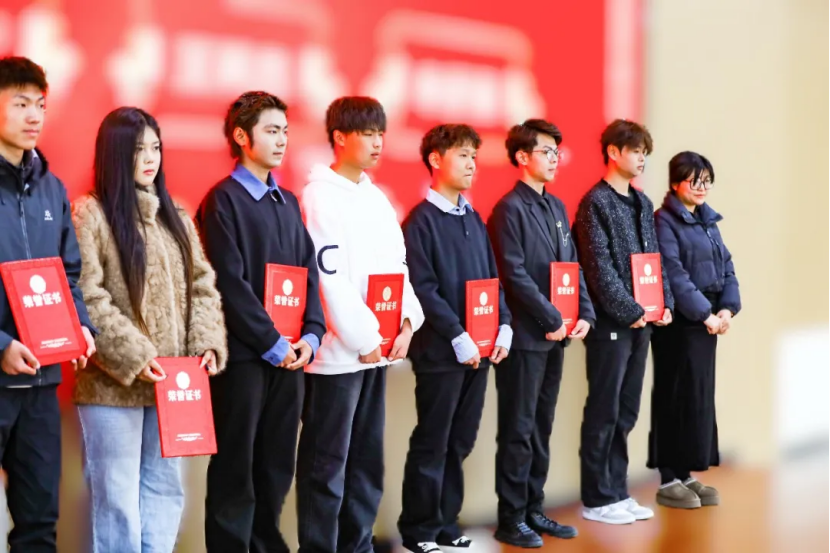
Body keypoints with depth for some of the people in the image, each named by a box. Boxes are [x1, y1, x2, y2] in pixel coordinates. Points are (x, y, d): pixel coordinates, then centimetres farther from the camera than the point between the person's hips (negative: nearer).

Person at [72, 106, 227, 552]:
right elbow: (85, 298, -14)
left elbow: (202, 284, 12)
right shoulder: (90, 214, -7)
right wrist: (133, 355, -17)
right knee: (117, 496, 0)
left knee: (165, 489, 12)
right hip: (114, 383, -6)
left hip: (171, 382, 6)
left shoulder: (174, 215, 13)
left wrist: (207, 344, -3)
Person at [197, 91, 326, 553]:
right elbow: (230, 283, -12)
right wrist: (272, 343, -14)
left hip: (291, 353, 6)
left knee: (278, 464, 10)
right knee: (236, 467, 0)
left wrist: (311, 334, -2)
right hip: (245, 353, -6)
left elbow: (310, 271, 12)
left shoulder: (288, 201, 15)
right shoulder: (223, 200, -5)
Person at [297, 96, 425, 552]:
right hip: (338, 350, -7)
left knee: (368, 460, 12)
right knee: (327, 464, -2)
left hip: (378, 347, 8)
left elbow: (398, 265, 16)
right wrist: (364, 338, -14)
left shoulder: (376, 198, 14)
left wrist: (407, 321, 1)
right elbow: (328, 276, -15)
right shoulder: (319, 197, -8)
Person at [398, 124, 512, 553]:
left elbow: (493, 279, 15)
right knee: (432, 443, 1)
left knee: (460, 442, 11)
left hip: (480, 349, 7)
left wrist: (503, 327, 1)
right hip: (441, 350, -7)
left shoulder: (473, 219, 14)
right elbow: (422, 288, -14)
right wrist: (458, 337, -18)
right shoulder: (421, 220, -8)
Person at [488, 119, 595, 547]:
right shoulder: (510, 209, -10)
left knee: (542, 427, 12)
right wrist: (553, 320, -15)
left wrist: (584, 314, 2)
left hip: (556, 334, 8)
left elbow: (572, 266, 14)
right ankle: (510, 520, 6)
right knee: (518, 430, -1)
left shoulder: (557, 207, 14)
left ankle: (534, 510, 21)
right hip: (526, 334, -8)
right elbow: (515, 275, -16)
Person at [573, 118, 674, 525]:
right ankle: (597, 499, 7)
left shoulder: (642, 203, 14)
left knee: (626, 413, 12)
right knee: (604, 414, -1)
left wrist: (665, 303, 4)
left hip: (640, 322, 8)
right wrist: (631, 312, -15)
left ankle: (617, 492, 20)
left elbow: (655, 259, 16)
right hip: (611, 323, -8)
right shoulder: (595, 203, -10)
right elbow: (600, 268, -15)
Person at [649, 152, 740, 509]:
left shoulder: (709, 221, 14)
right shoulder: (664, 221, -9)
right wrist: (705, 314, -18)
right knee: (676, 397, -2)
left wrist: (728, 309, -4)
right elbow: (674, 275, -17)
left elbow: (726, 267, 11)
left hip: (708, 321, 8)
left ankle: (686, 475, 19)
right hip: (680, 323, -8)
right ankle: (669, 481, 6)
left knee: (700, 397, 10)